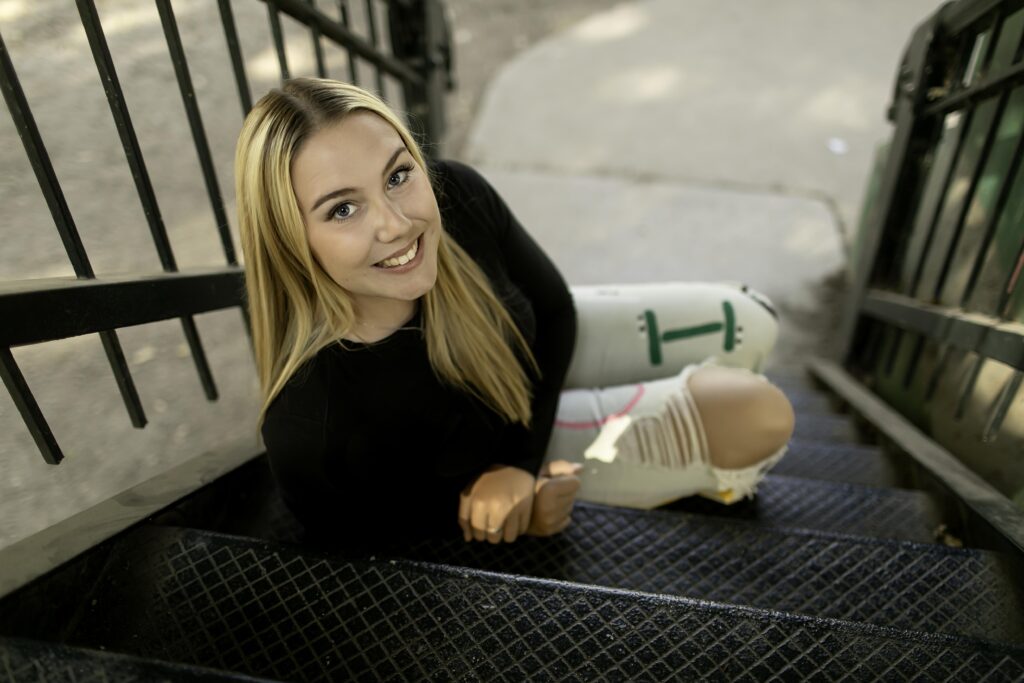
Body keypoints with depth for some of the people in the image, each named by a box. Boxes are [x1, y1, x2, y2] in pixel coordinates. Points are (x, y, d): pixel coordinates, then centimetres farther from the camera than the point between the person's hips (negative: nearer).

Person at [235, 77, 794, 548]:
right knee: (758, 424, -7)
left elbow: (554, 308, -12)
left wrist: (521, 461, -20)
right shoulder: (305, 425, -38)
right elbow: (357, 532, -15)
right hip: (463, 466, -3)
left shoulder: (457, 195, -28)